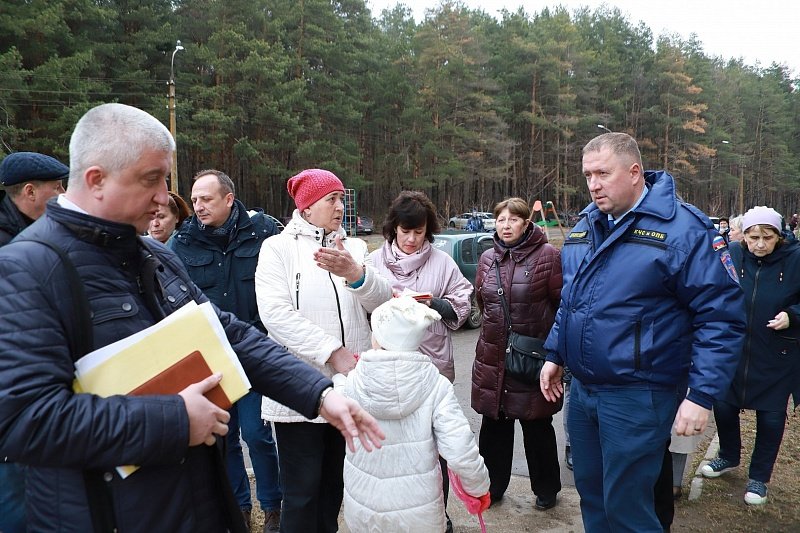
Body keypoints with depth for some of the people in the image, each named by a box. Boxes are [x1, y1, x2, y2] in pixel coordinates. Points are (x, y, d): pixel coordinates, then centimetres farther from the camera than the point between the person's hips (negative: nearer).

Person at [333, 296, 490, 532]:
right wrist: (479, 488, -1)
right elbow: (460, 453, -19)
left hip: (363, 511, 1)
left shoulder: (353, 382, -15)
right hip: (419, 513, 0)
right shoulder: (436, 386, -17)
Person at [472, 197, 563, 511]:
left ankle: (546, 490, 32)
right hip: (492, 357, 5)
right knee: (493, 426, 14)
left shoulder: (547, 256, -9)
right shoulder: (488, 258, 7)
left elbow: (563, 302, -7)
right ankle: (493, 486, 33)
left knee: (537, 427, 11)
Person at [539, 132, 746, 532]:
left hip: (637, 398, -6)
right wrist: (554, 355, 18)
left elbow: (720, 316, -14)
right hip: (581, 390, 7)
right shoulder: (585, 226, 8)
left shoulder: (683, 229, -14)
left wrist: (702, 395, -18)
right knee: (590, 494, 20)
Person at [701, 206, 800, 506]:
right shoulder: (732, 256, -4)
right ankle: (729, 457, 38)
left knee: (771, 416, 8)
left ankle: (759, 476, 29)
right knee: (723, 406, 10)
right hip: (734, 350, 2)